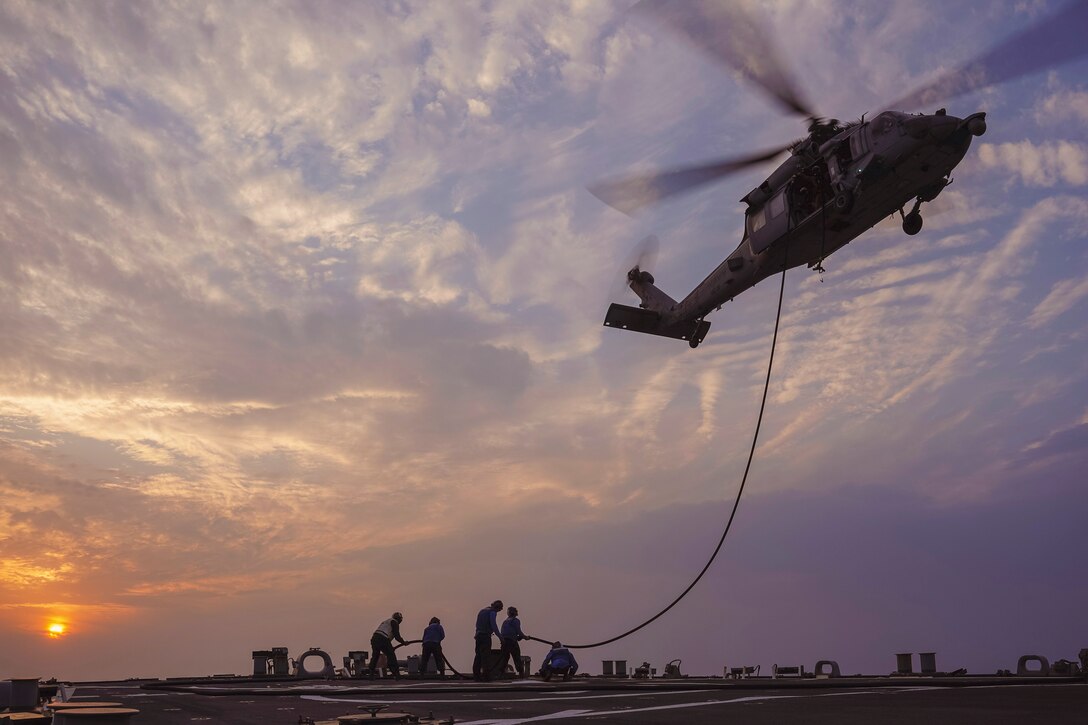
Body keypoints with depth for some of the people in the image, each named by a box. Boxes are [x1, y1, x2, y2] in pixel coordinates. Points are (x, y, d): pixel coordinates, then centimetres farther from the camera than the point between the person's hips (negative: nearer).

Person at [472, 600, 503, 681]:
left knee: (478, 656, 9)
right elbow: (493, 625, -15)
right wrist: (500, 635, -10)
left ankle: (476, 676, 8)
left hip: (478, 635, 8)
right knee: (485, 656, -7)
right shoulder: (492, 612, -5)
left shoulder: (482, 610, 20)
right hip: (486, 636, -8)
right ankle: (486, 676, -10)